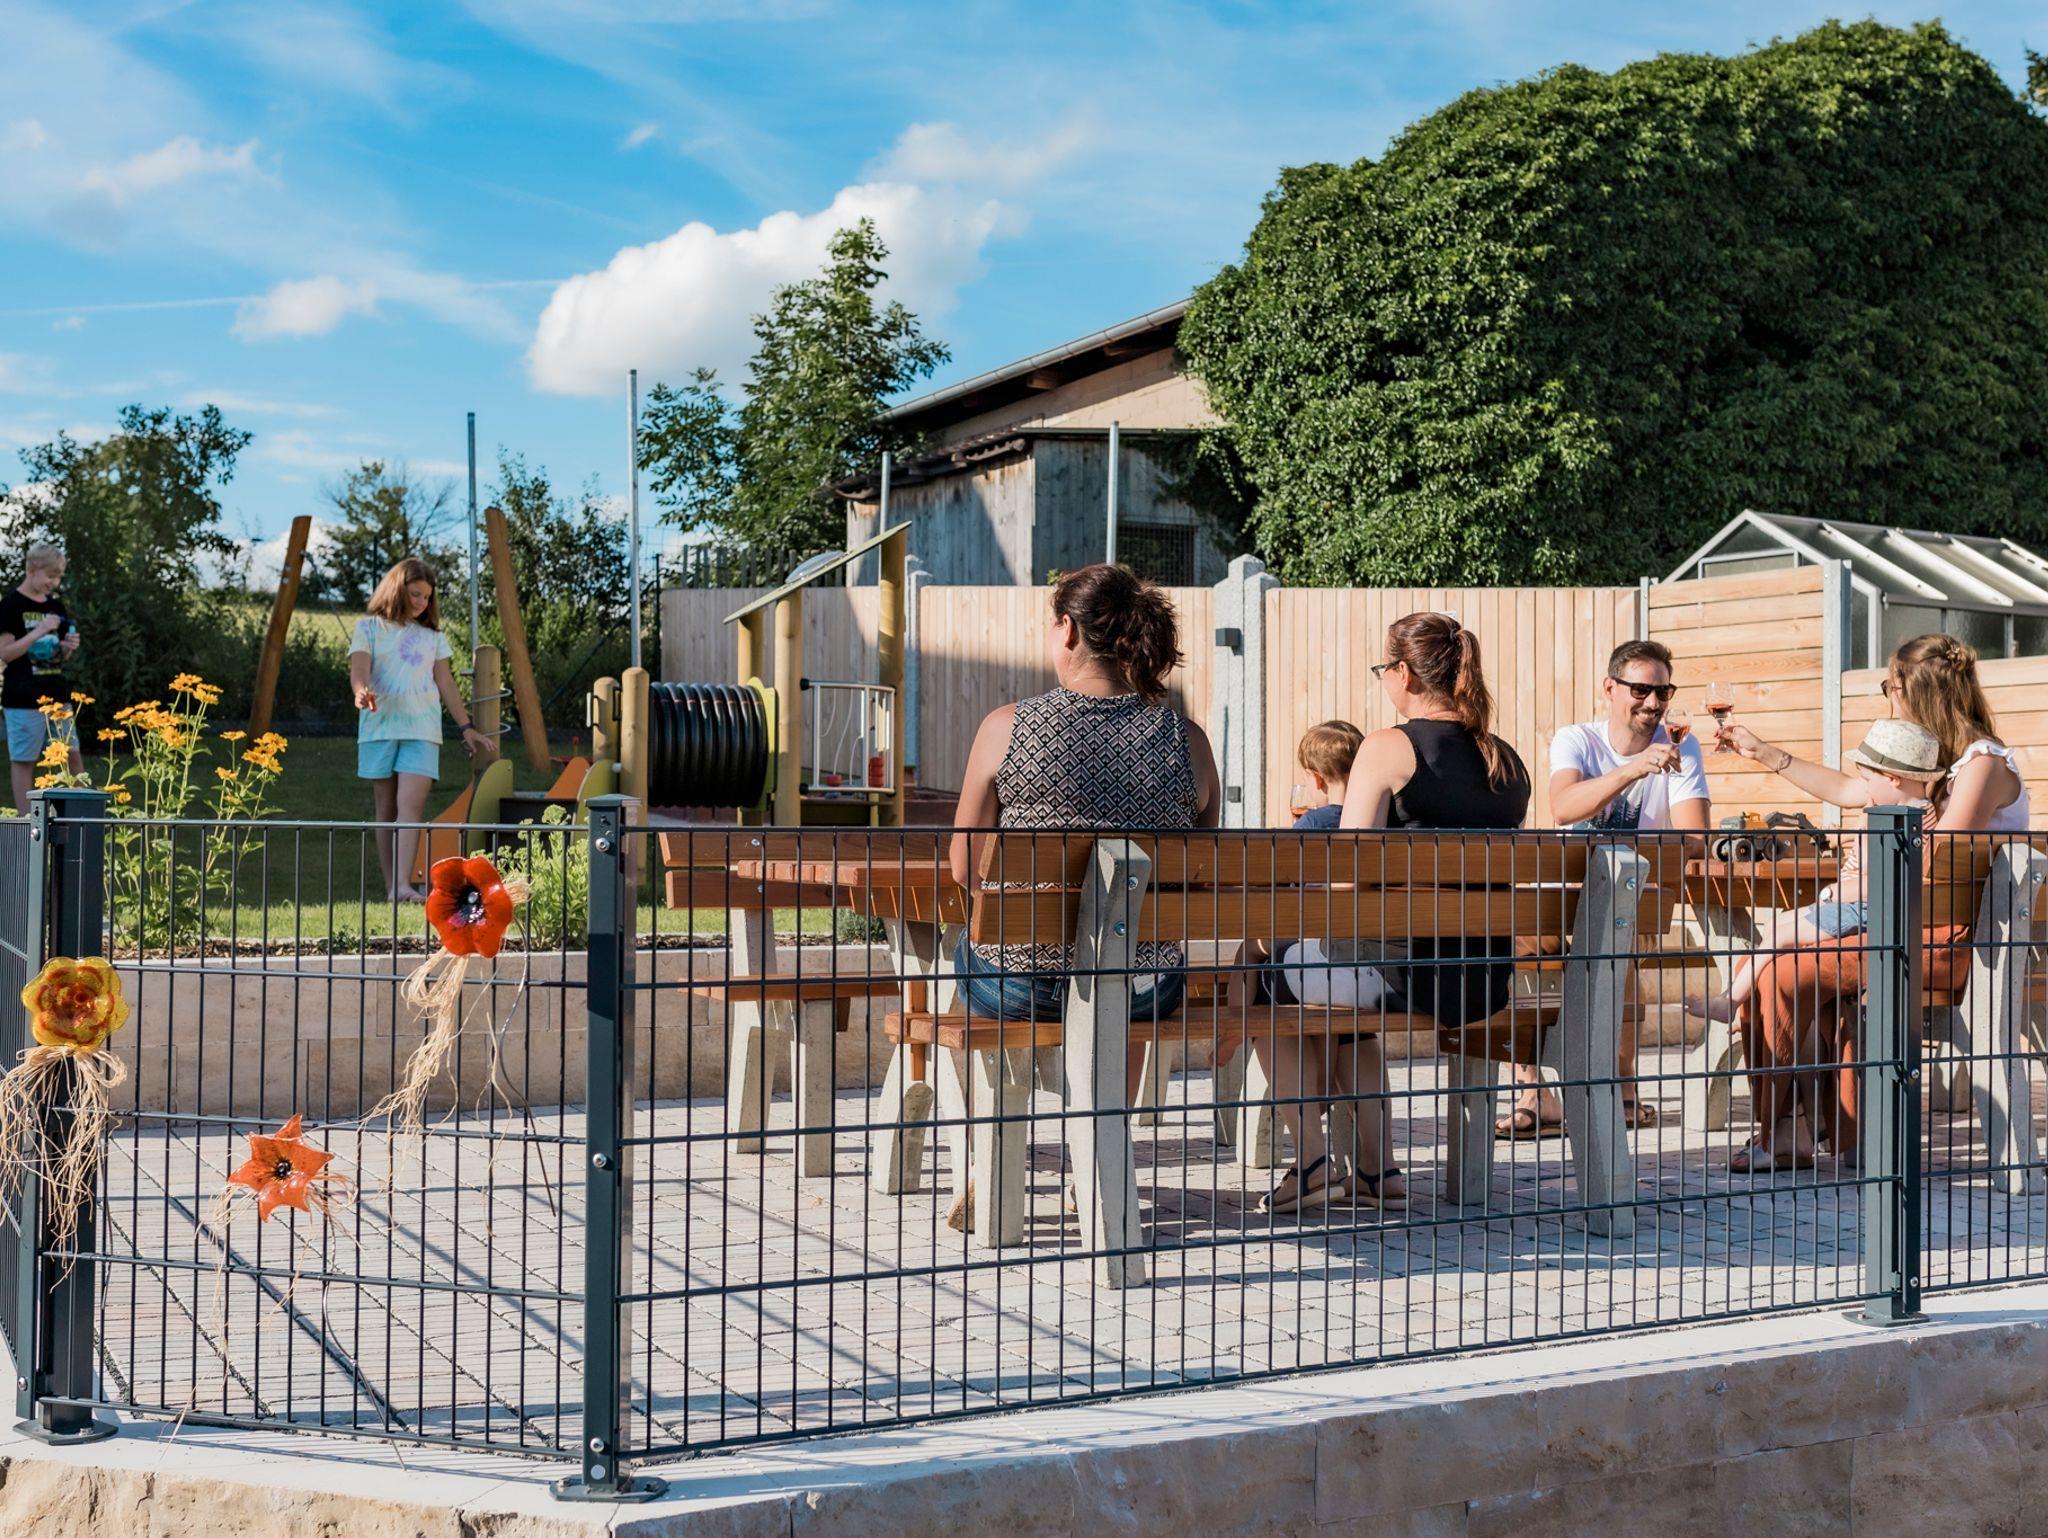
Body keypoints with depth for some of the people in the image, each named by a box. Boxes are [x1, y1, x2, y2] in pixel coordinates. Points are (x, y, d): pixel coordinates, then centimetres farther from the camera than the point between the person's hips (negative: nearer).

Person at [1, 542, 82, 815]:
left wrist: (69, 647, -3)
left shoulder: (56, 606, 13)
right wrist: (40, 631, -20)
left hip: (56, 694, 6)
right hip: (23, 698, -6)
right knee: (24, 761, -1)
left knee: (73, 756, 4)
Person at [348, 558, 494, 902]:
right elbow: (359, 668, -7)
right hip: (379, 728, -1)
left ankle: (403, 886, -25)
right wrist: (362, 691, -30)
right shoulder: (369, 627, 7)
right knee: (386, 809, 3)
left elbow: (445, 683, 19)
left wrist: (467, 727, 16)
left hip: (422, 731, 1)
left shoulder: (432, 634, 17)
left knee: (411, 805, -15)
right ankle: (390, 887, 7)